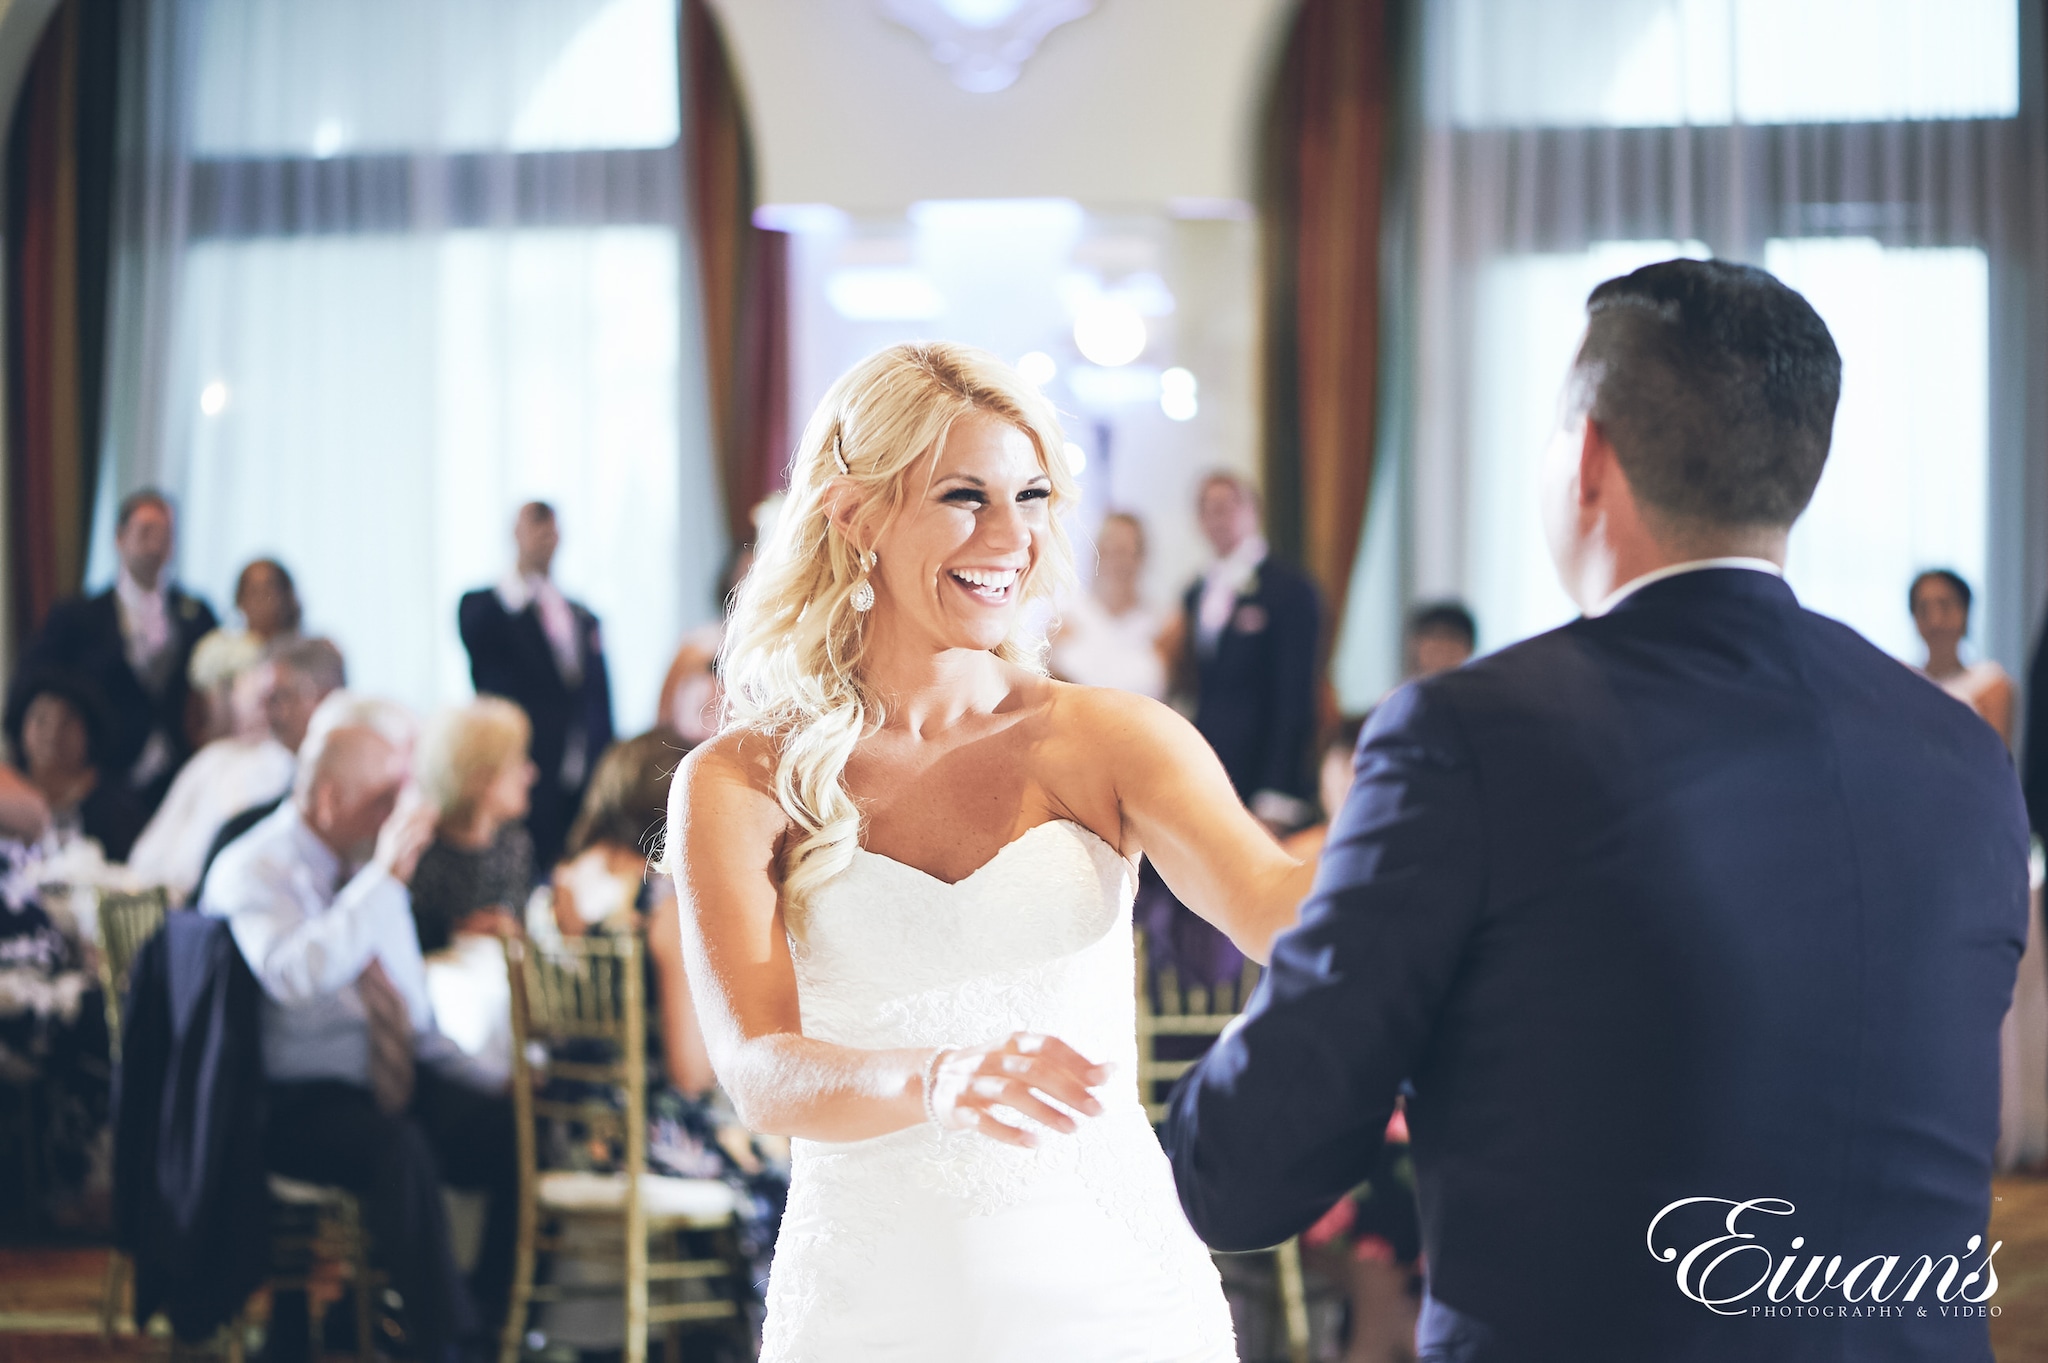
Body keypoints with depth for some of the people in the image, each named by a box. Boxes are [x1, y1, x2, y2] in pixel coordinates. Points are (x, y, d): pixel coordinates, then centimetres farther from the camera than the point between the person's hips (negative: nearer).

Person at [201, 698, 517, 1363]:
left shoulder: (369, 867, 14)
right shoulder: (251, 873, -9)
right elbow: (293, 976, -32)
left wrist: (474, 1084, 6)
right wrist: (385, 875, -29)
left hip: (399, 1083, 7)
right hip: (299, 1102, -7)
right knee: (399, 1149, -36)